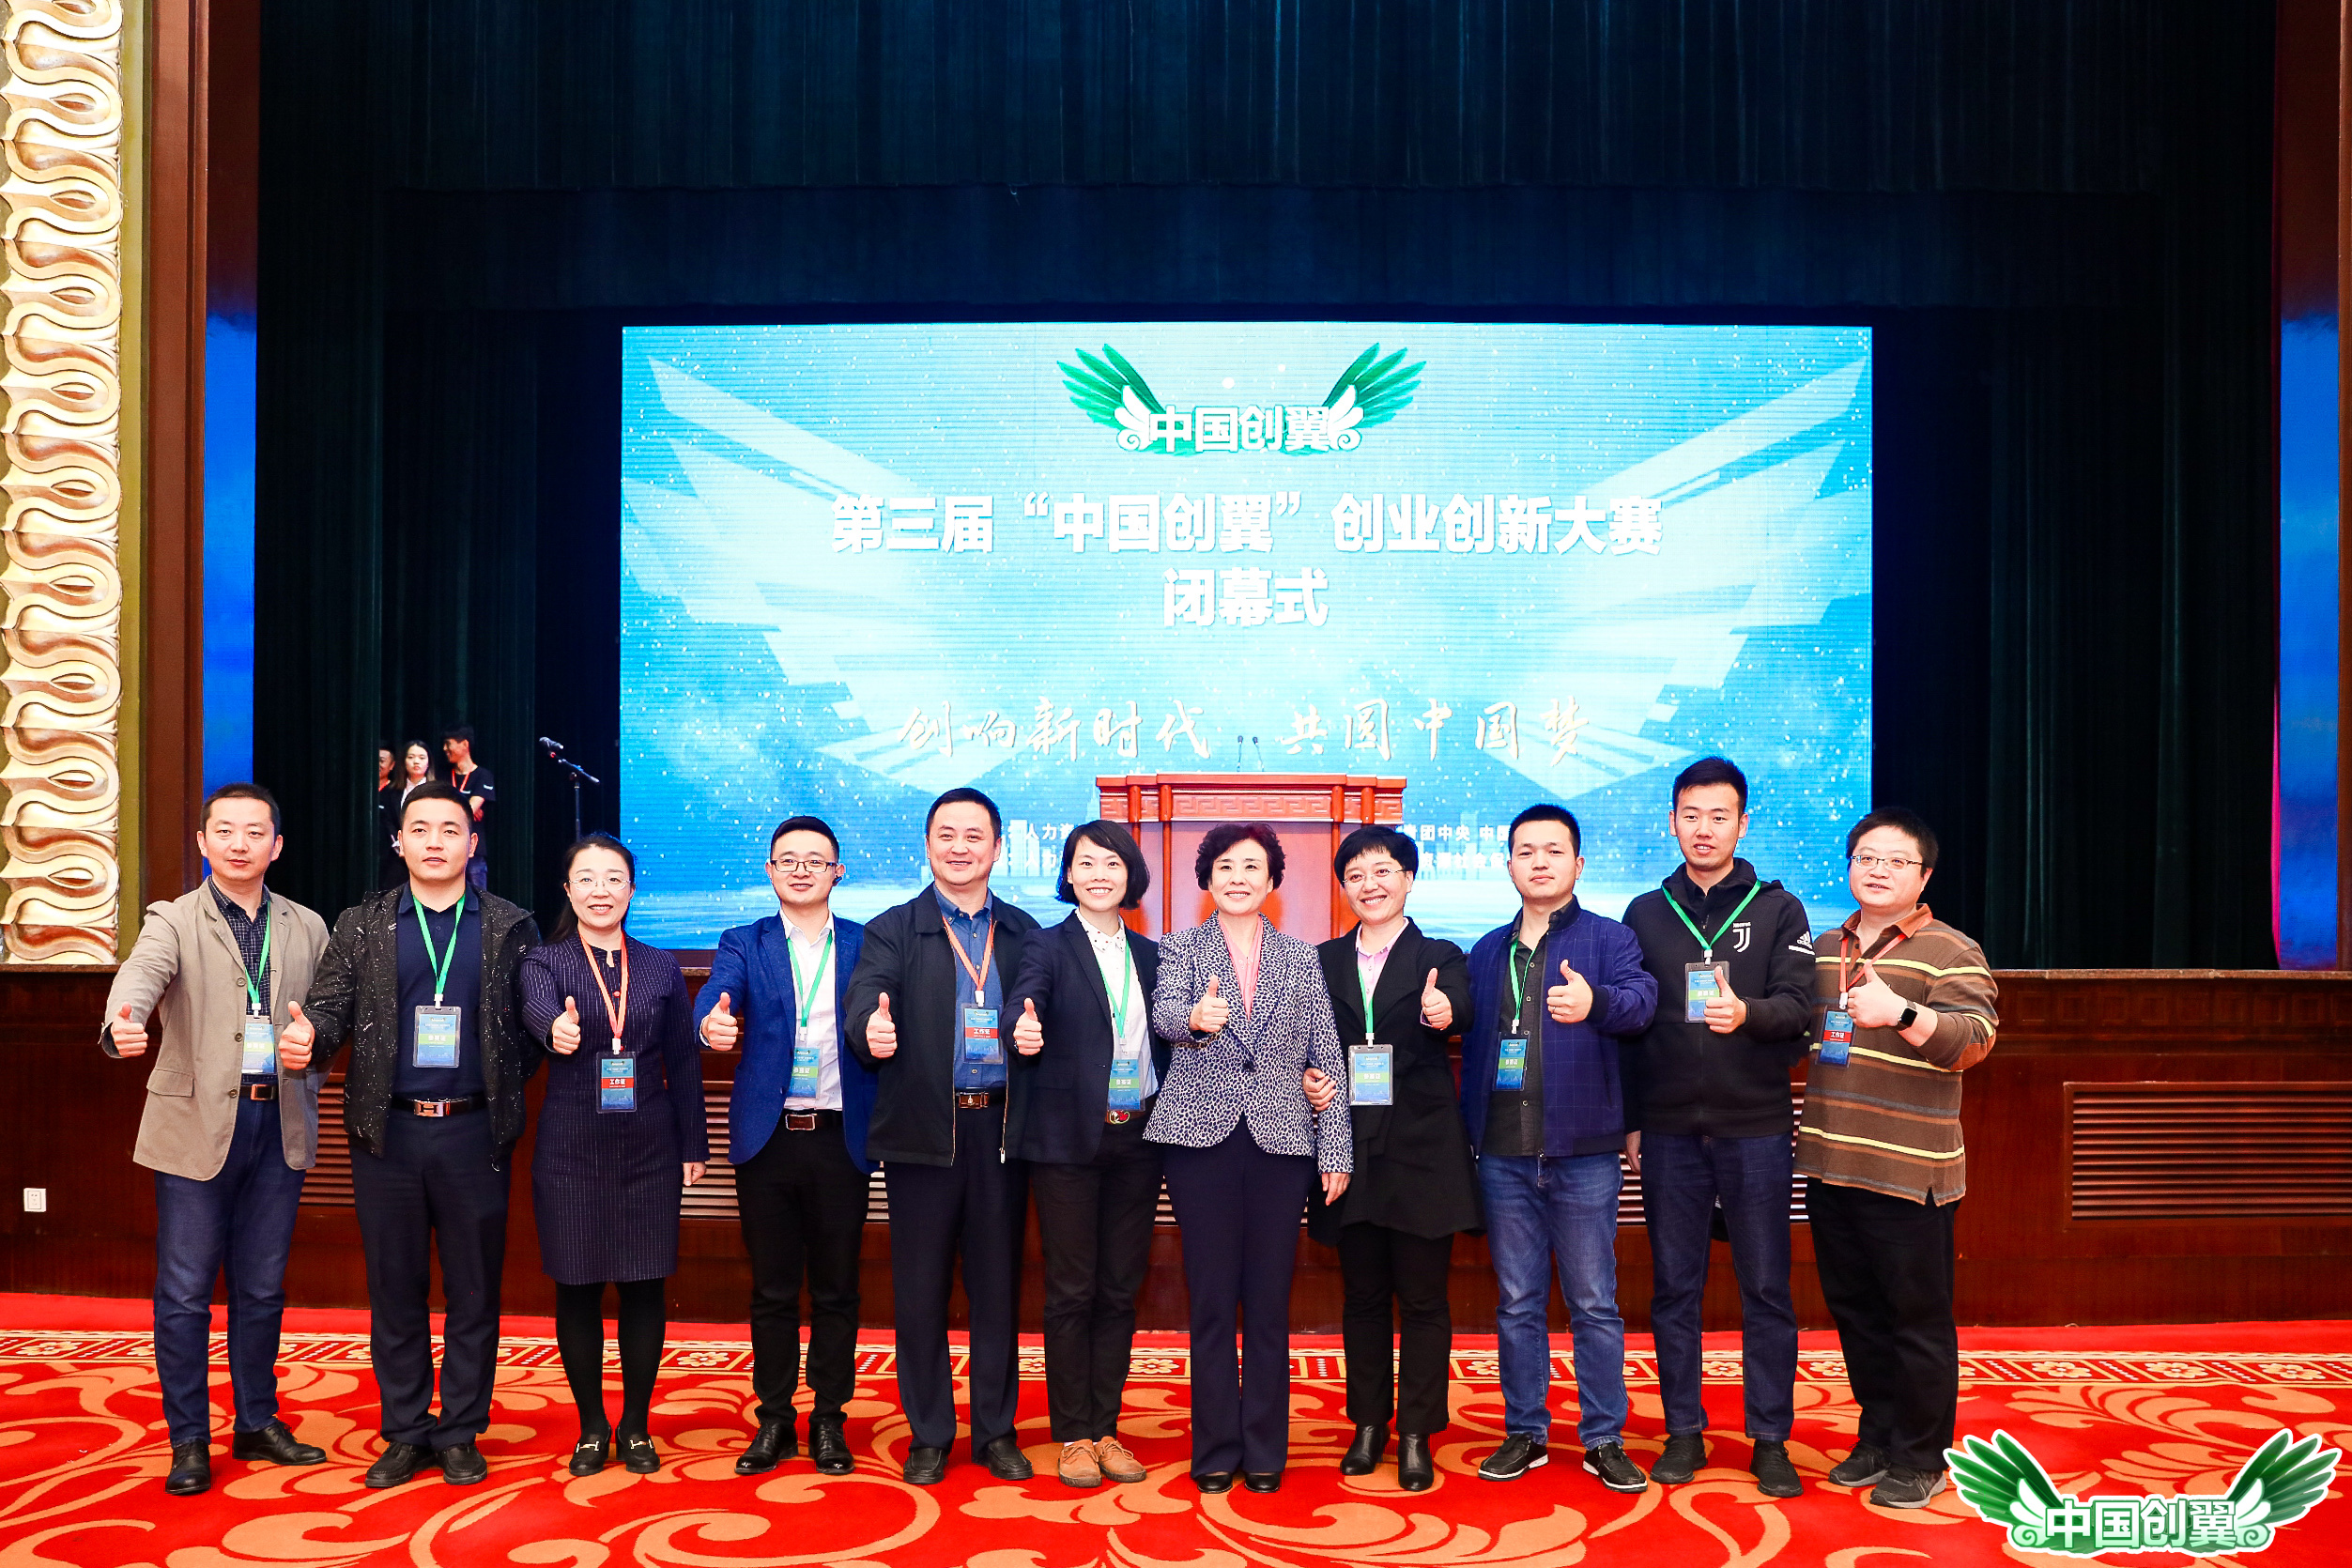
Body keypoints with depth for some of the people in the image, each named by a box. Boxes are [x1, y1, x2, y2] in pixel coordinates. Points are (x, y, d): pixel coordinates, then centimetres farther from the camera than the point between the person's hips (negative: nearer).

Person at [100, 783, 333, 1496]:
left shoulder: (307, 928, 9)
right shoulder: (173, 921, -2)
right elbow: (141, 975, -23)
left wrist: (312, 1051, -11)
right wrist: (124, 1022, -45)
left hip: (279, 1124, 3)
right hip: (198, 1124, -3)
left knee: (261, 1288, 13)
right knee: (185, 1293, 2)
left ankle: (257, 1423, 27)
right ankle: (189, 1442, 14)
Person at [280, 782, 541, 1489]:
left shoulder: (510, 927, 4)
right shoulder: (361, 925, 7)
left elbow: (536, 1023, 2)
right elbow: (329, 1006, -1)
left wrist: (508, 1087, -7)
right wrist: (308, 1034, -21)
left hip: (473, 1132, -1)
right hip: (387, 1132, 1)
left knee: (474, 1291, 5)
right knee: (395, 1290, 9)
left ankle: (460, 1433, 18)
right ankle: (405, 1434, 20)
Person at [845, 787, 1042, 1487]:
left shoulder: (1025, 934, 11)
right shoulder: (892, 930, 3)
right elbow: (865, 1006, -14)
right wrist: (872, 1032, -34)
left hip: (1002, 1128, 2)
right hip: (924, 1130, -2)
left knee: (998, 1283, 9)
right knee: (920, 1287, 5)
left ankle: (996, 1431, 21)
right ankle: (928, 1435, 18)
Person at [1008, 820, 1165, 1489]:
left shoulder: (1151, 955, 12)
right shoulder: (1049, 948, -2)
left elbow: (1165, 1041, 11)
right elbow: (1025, 1001, -21)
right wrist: (1023, 1029, -43)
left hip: (1137, 1138, 4)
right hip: (1069, 1138, -4)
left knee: (1120, 1289, 8)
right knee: (1071, 1289, 1)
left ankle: (1106, 1430, 19)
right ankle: (1073, 1436, 12)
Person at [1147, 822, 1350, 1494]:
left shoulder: (1301, 957, 11)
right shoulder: (1182, 947, 7)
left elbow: (1328, 1055, 9)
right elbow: (1164, 1011, -12)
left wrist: (1335, 1151, 3)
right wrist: (1196, 1019, -36)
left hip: (1282, 1139, 1)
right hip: (1203, 1136, -1)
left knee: (1269, 1301, 4)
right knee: (1211, 1300, 3)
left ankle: (1264, 1451, 15)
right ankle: (1216, 1450, 13)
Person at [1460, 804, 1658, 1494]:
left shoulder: (1608, 939, -2)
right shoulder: (1487, 951, 12)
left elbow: (1641, 998, -22)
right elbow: (1473, 1044, 13)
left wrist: (1595, 1002, -44)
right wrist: (1468, 1129, 7)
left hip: (1582, 1152, -4)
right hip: (1504, 1153, 4)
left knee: (1594, 1302, 4)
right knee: (1517, 1302, 11)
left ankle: (1604, 1440, 14)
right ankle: (1525, 1432, 21)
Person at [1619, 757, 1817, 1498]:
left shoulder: (1778, 909, 4)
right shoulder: (1646, 914, 9)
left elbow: (1798, 1006, -7)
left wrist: (1747, 1013, -29)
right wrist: (1630, 1121, 5)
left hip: (1755, 1125, -1)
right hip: (1669, 1130, 2)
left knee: (1766, 1288, 4)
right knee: (1674, 1287, 7)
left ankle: (1771, 1438, 14)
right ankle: (1684, 1431, 17)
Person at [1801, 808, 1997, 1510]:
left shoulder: (1950, 952, -6)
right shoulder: (1824, 950, 13)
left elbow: (1974, 1038, -21)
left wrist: (1901, 1013, -36)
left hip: (1909, 1169, -6)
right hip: (1830, 1162, 6)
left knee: (1917, 1315, 2)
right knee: (1855, 1310, 15)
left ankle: (1921, 1458, 15)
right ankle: (1878, 1438, 28)